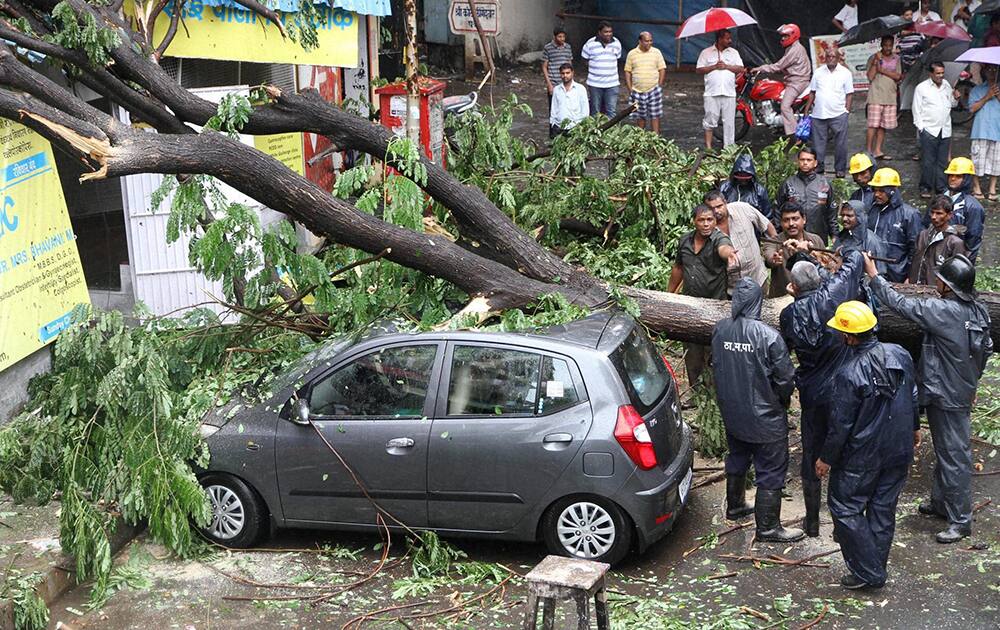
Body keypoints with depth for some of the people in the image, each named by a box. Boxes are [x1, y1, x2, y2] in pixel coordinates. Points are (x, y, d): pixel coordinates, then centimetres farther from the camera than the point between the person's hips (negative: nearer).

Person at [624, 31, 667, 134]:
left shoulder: (656, 52, 3)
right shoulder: (632, 54, 3)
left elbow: (662, 70, 4)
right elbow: (627, 72, 6)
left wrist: (659, 86, -4)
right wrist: (630, 89, -1)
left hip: (653, 90, -1)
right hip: (637, 91, 1)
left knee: (655, 115, -3)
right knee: (641, 116, 10)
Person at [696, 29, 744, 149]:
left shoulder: (733, 52, 13)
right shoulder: (706, 52, 6)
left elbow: (741, 69, 6)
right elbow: (699, 70, 1)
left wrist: (726, 66, -7)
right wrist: (714, 67, -10)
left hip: (729, 93, 2)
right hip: (712, 93, -2)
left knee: (729, 122, 1)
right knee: (710, 120, -3)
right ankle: (708, 147, 3)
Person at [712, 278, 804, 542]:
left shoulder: (719, 330, -11)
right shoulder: (769, 336, -26)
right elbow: (785, 378, -18)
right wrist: (783, 400, 3)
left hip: (732, 413, 6)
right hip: (765, 419, -6)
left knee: (737, 460, 27)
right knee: (771, 472, 9)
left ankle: (735, 506, 45)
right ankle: (768, 527, 18)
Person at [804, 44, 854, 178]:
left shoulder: (845, 73, 4)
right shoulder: (818, 72, 11)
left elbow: (849, 94, 3)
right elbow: (812, 92, 15)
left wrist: (847, 110, -5)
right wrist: (807, 109, 9)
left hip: (838, 115, -2)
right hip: (818, 114, 2)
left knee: (840, 144, 0)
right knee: (818, 143, 6)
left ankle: (840, 169, 9)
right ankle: (818, 166, 17)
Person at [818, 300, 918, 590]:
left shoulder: (848, 374, -26)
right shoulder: (900, 354, -6)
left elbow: (840, 424, -19)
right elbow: (911, 395, 10)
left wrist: (826, 458, -5)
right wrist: (914, 427, 27)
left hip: (862, 457, -7)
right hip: (899, 451, 7)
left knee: (845, 508, 8)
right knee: (883, 508, 17)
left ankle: (868, 572, 12)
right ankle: (877, 566, 29)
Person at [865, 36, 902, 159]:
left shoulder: (896, 59, 12)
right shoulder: (873, 58, 1)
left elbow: (898, 76, 1)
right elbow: (870, 77, -8)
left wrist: (882, 70, -8)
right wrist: (876, 61, -16)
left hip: (890, 97, 4)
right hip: (876, 96, -4)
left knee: (883, 126, 5)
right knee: (873, 125, -9)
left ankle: (877, 151, 11)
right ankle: (868, 151, -6)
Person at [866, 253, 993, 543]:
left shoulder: (943, 311, -25)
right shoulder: (978, 311, 0)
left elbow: (901, 304, -20)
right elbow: (986, 348, 11)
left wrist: (874, 276, -9)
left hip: (947, 397, -9)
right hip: (962, 391, 9)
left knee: (954, 456, -1)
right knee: (944, 450, 22)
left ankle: (961, 520, 6)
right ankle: (941, 502, 37)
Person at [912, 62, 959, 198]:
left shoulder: (946, 85, 11)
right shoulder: (921, 88, -4)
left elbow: (951, 105, 22)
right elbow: (917, 110, -2)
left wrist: (955, 98, 0)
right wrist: (920, 127, -7)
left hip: (945, 130, 5)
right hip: (929, 130, -4)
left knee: (942, 161, 8)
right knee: (927, 161, -4)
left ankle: (940, 187, 15)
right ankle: (925, 187, 5)